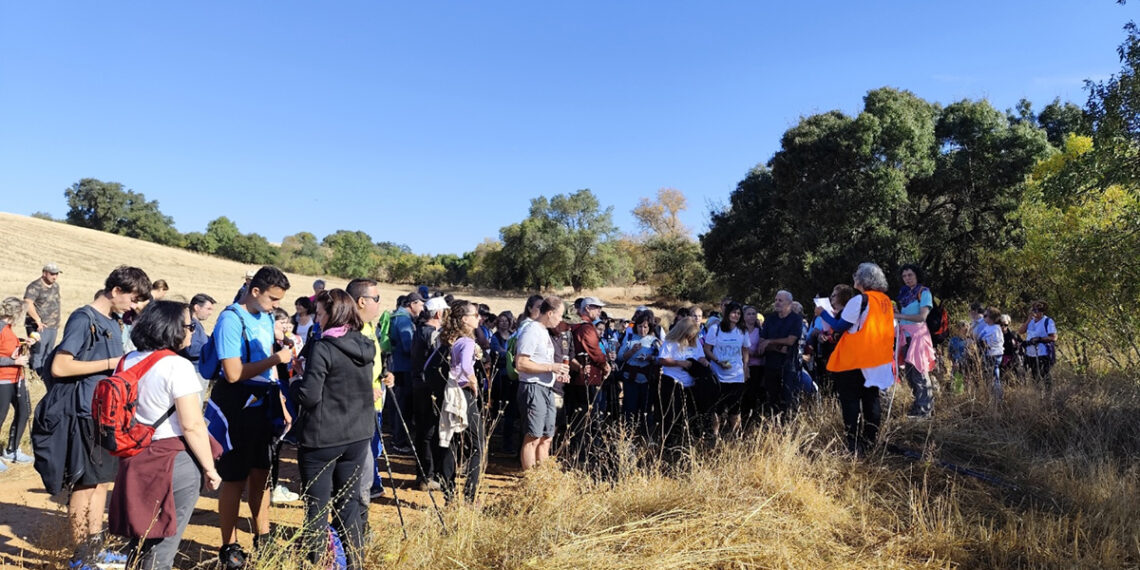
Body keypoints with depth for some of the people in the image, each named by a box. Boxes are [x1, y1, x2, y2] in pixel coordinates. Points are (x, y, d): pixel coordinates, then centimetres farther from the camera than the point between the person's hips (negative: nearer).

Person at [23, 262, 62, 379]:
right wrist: (38, 319, -27)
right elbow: (28, 303, -24)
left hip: (53, 327, 8)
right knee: (37, 354, -8)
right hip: (40, 327, -8)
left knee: (48, 355, 14)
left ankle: (44, 376, 22)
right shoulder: (35, 287, -11)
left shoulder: (55, 285, 14)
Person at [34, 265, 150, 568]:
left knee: (102, 480, 13)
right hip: (84, 413, -8)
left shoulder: (112, 324, 12)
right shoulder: (83, 318, -13)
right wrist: (112, 363, -19)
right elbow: (59, 367, -20)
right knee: (85, 484, 2)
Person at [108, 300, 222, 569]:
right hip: (175, 462, -7)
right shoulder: (177, 366, -16)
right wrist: (210, 468, -10)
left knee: (140, 536, 21)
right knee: (162, 545, 5)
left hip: (135, 461, 7)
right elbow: (193, 426, -18)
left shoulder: (128, 361, 7)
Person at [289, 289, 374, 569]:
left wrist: (294, 382, 2)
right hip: (358, 435, 6)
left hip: (323, 438, -6)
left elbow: (308, 396, -18)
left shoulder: (322, 348, -16)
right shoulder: (365, 346, 4)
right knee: (349, 503, 15)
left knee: (317, 507, 7)